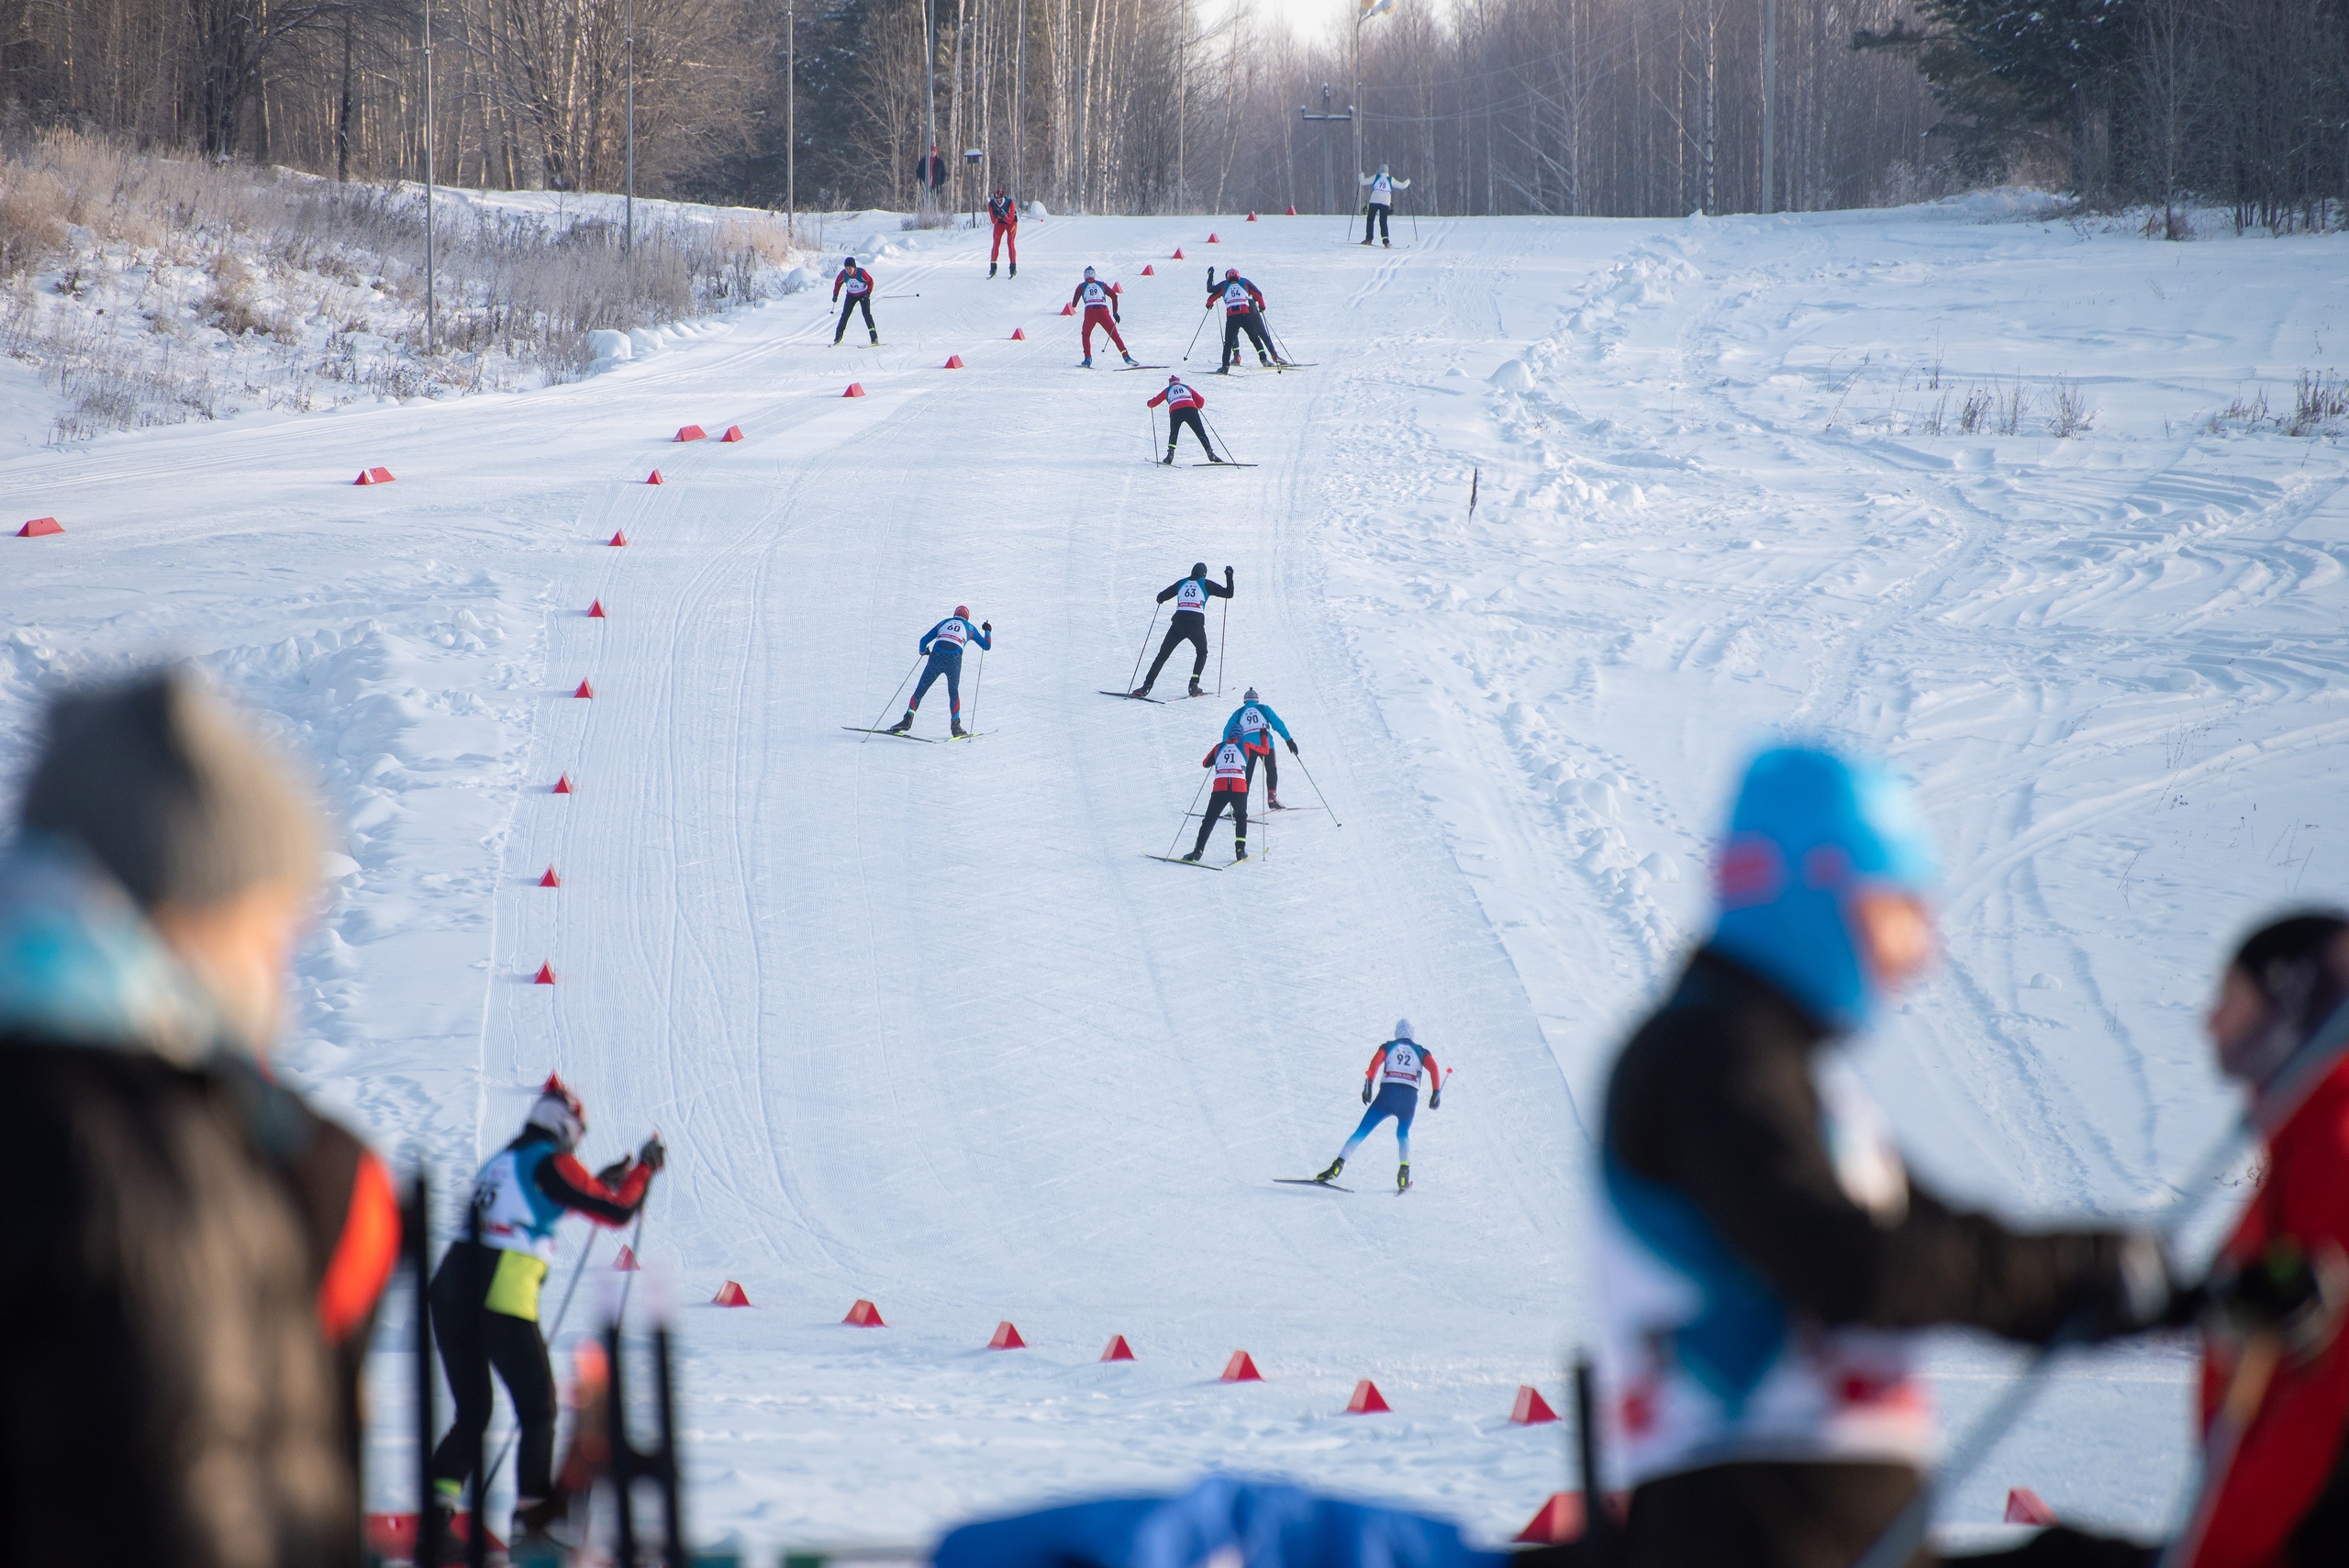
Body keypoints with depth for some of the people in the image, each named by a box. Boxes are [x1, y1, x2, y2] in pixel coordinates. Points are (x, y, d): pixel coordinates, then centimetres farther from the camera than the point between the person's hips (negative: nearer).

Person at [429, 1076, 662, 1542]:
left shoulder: (502, 1161, 22)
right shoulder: (552, 1163, -1)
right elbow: (617, 1212, -1)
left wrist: (599, 1182, 38)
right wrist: (644, 1168, 15)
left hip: (451, 1289, 7)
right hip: (504, 1300, -7)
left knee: (472, 1412, 16)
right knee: (538, 1411, 8)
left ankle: (440, 1498, 1)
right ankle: (533, 1509, 3)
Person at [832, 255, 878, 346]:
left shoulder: (861, 273, -26)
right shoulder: (843, 274, -18)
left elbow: (870, 282, -11)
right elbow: (838, 283, 1)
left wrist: (868, 293, -19)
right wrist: (835, 295, -1)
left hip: (863, 295, -3)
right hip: (851, 295, 3)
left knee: (866, 313, -16)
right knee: (845, 315, -4)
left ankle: (874, 338, -16)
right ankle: (837, 338, 5)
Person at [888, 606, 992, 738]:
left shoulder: (944, 623, 23)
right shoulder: (970, 628, 22)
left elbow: (924, 640, 19)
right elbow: (986, 646, 27)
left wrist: (923, 650, 41)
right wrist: (987, 631, 46)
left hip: (937, 657, 0)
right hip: (954, 660, 0)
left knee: (920, 690, 10)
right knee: (954, 693, 21)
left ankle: (908, 719, 1)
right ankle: (956, 726, 13)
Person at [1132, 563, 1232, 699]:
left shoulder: (1182, 583, 16)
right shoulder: (1206, 584, 10)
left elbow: (1161, 597, 18)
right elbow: (1228, 593, 12)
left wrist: (1161, 598, 42)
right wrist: (1229, 577, 27)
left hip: (1178, 622, 1)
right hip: (1196, 622, -1)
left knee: (1163, 654, 9)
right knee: (1202, 652, 24)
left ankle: (1147, 686, -3)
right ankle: (1193, 685, 9)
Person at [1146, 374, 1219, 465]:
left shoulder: (1167, 390, 28)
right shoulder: (1187, 387, 29)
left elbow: (1153, 403, 32)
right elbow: (1200, 400, 25)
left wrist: (1150, 403, 56)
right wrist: (1198, 407, 47)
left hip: (1175, 411, 0)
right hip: (1191, 409, 0)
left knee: (1173, 433, 21)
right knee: (1200, 433, 3)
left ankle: (1170, 455, 10)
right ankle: (1210, 453, -9)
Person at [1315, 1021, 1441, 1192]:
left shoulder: (1388, 1047, 17)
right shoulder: (1421, 1051, 20)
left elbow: (1375, 1062, -2)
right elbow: (1434, 1069, 2)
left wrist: (1368, 1086, -9)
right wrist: (1436, 1093, 1)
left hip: (1387, 1093, -1)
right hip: (1410, 1097, 1)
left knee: (1362, 1132, 2)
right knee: (1403, 1135, 27)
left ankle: (1339, 1165, -13)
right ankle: (1404, 1172, 9)